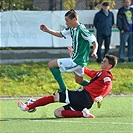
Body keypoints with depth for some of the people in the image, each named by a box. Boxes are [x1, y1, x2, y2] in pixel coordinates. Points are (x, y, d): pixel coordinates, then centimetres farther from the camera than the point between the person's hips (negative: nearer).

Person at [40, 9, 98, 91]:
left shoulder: (81, 30, -22)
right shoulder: (71, 29, 5)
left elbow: (94, 42, -21)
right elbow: (61, 34, 22)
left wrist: (94, 52, -40)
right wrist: (47, 30, 14)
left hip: (77, 61, -10)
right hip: (78, 61, 10)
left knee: (51, 65, -8)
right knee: (79, 81, 26)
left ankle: (63, 90, -8)